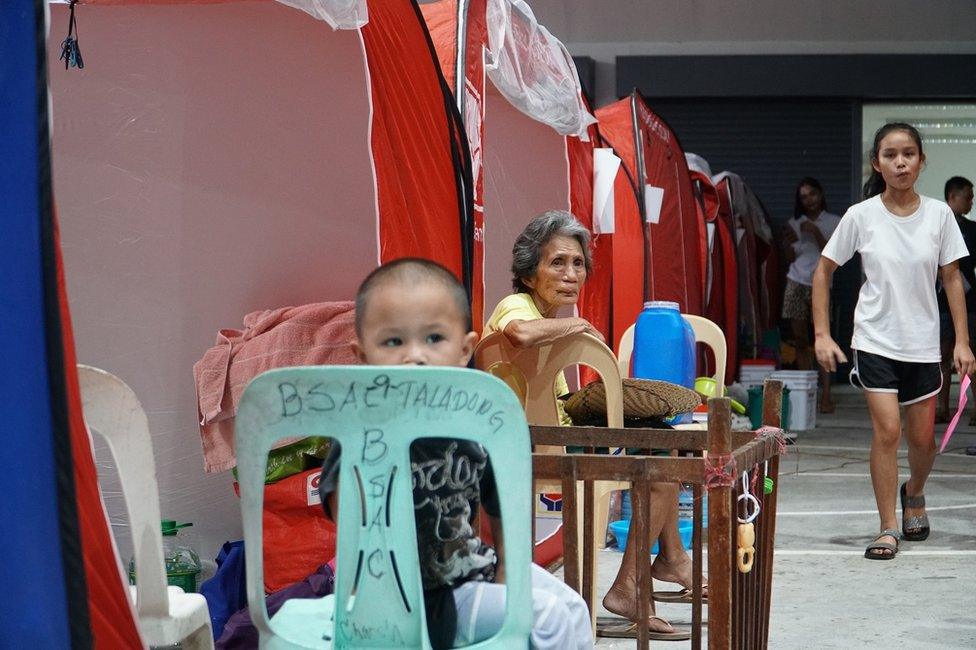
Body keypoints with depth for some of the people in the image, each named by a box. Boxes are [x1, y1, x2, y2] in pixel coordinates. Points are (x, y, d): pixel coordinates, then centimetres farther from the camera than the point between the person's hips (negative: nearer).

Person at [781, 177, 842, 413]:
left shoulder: (834, 222, 5)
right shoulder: (795, 224, 14)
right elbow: (790, 259, 13)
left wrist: (816, 234, -12)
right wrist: (788, 243, -6)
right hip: (796, 284, 3)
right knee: (800, 339, 1)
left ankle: (825, 396, -15)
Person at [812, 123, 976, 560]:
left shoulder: (938, 214, -2)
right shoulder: (861, 216, -7)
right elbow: (823, 271, 2)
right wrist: (822, 335, -4)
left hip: (923, 344, 2)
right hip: (875, 340, -2)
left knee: (922, 438, 9)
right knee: (887, 430, -13)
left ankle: (914, 493, 41)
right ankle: (888, 529, -2)